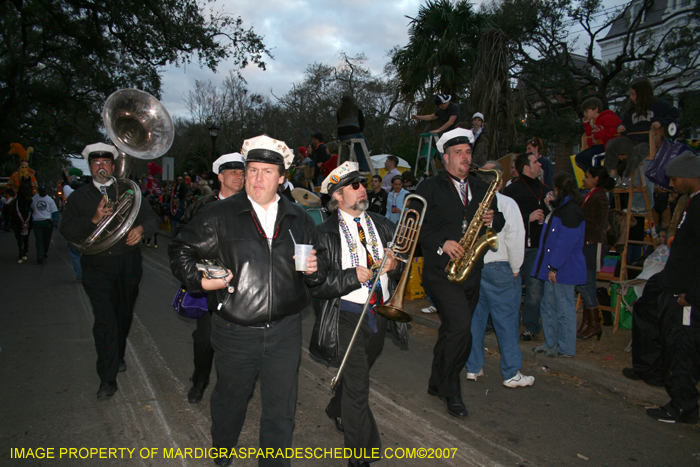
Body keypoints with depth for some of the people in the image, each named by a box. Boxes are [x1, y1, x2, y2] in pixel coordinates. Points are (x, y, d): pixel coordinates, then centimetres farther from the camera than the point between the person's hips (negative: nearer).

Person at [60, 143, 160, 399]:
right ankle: (107, 378, -1)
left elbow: (152, 218, 1)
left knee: (124, 315, 15)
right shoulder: (79, 196, 8)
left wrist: (141, 228, -22)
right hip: (97, 266, -1)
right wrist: (94, 219, -19)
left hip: (128, 264, 2)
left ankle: (118, 356, 39)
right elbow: (67, 231, -2)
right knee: (105, 319, -9)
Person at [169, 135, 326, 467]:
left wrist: (315, 268, -8)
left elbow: (320, 259, 14)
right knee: (230, 398, 21)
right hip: (235, 331, -1)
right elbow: (181, 249, 3)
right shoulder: (220, 215, -4)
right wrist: (200, 279, -11)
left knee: (281, 407, 13)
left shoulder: (299, 219, 5)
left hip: (285, 331, 2)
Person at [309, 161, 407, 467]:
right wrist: (353, 276, -25)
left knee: (358, 375, 23)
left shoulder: (382, 226, 9)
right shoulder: (325, 234, -9)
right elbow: (316, 284, -16)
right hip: (347, 318, -5)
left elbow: (401, 267, 13)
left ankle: (337, 411, 52)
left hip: (380, 314, 6)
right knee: (357, 386, -3)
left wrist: (393, 266, -9)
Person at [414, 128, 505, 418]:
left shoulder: (481, 189, 16)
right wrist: (441, 244, -20)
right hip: (442, 271, -6)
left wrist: (492, 219, -3)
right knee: (461, 327, -17)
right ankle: (451, 388, 3)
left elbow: (500, 221, 20)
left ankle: (437, 383, 31)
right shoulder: (430, 188, -2)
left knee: (453, 330, 13)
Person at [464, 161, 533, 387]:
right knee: (506, 320, 4)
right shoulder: (507, 203, -10)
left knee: (475, 317, 13)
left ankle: (473, 367, 22)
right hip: (499, 268, -4)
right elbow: (515, 239, -13)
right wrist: (515, 268, -1)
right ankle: (511, 373, 12)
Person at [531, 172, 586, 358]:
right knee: (548, 305, 16)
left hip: (564, 269, -10)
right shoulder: (561, 207, 15)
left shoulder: (571, 210, -18)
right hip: (554, 267, 10)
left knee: (564, 308, 0)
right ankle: (551, 342, 28)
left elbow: (566, 242, -22)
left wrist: (554, 267, -22)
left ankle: (566, 348, 12)